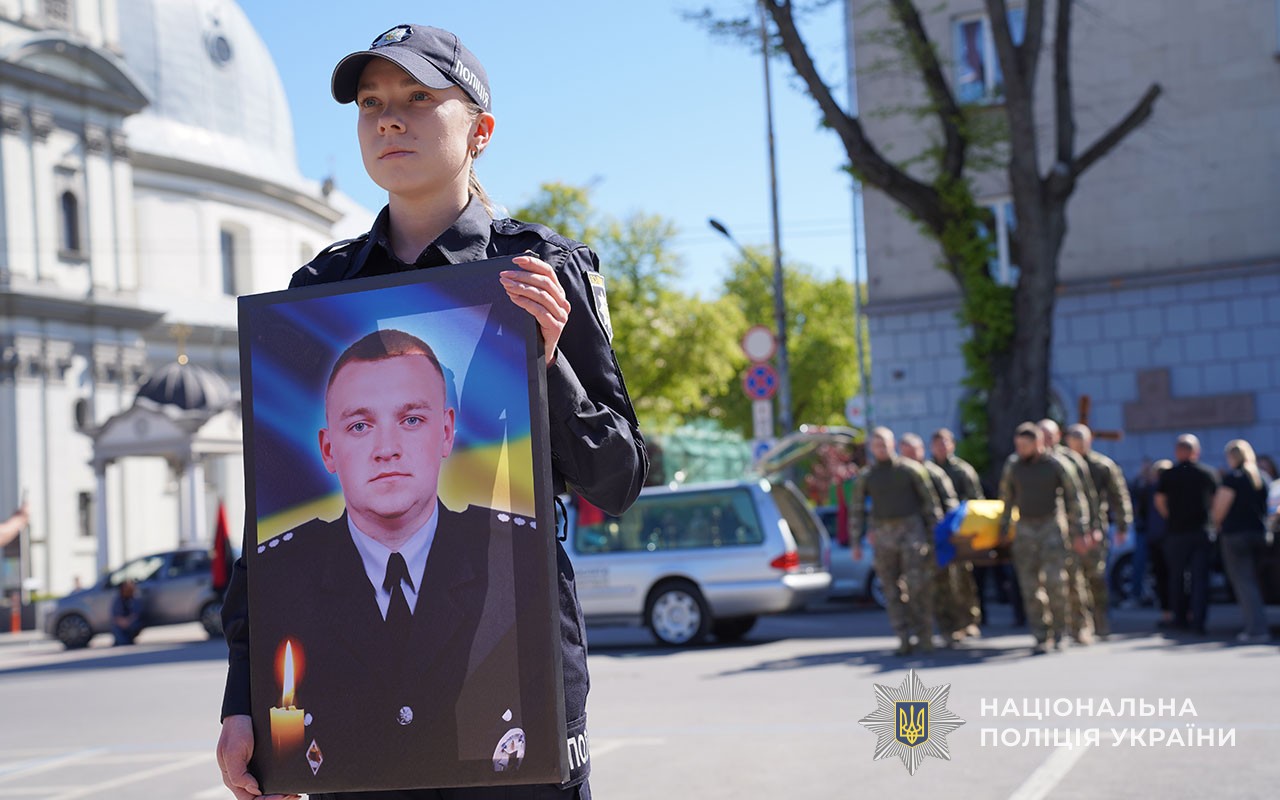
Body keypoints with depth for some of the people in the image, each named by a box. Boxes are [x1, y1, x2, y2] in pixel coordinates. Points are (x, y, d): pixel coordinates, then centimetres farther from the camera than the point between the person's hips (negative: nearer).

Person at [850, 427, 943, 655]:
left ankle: (924, 636, -1)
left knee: (917, 585, -8)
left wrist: (936, 531, -2)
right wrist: (856, 542, 6)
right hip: (883, 534, 3)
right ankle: (904, 640, 4)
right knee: (892, 591, 1)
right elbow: (856, 510, 11)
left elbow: (930, 500, 5)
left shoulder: (909, 469, 3)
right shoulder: (866, 476, 10)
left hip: (911, 529, -3)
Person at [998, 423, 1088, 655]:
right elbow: (1006, 498, 16)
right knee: (1031, 586, -2)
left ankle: (1059, 627, 7)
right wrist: (1003, 528, 15)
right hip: (1025, 529, 3)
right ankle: (1041, 638, 2)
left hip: (1052, 525, -3)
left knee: (1055, 579, -14)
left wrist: (1077, 529, 0)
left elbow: (1072, 497, 2)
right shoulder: (1012, 466, 6)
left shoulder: (1055, 465, -3)